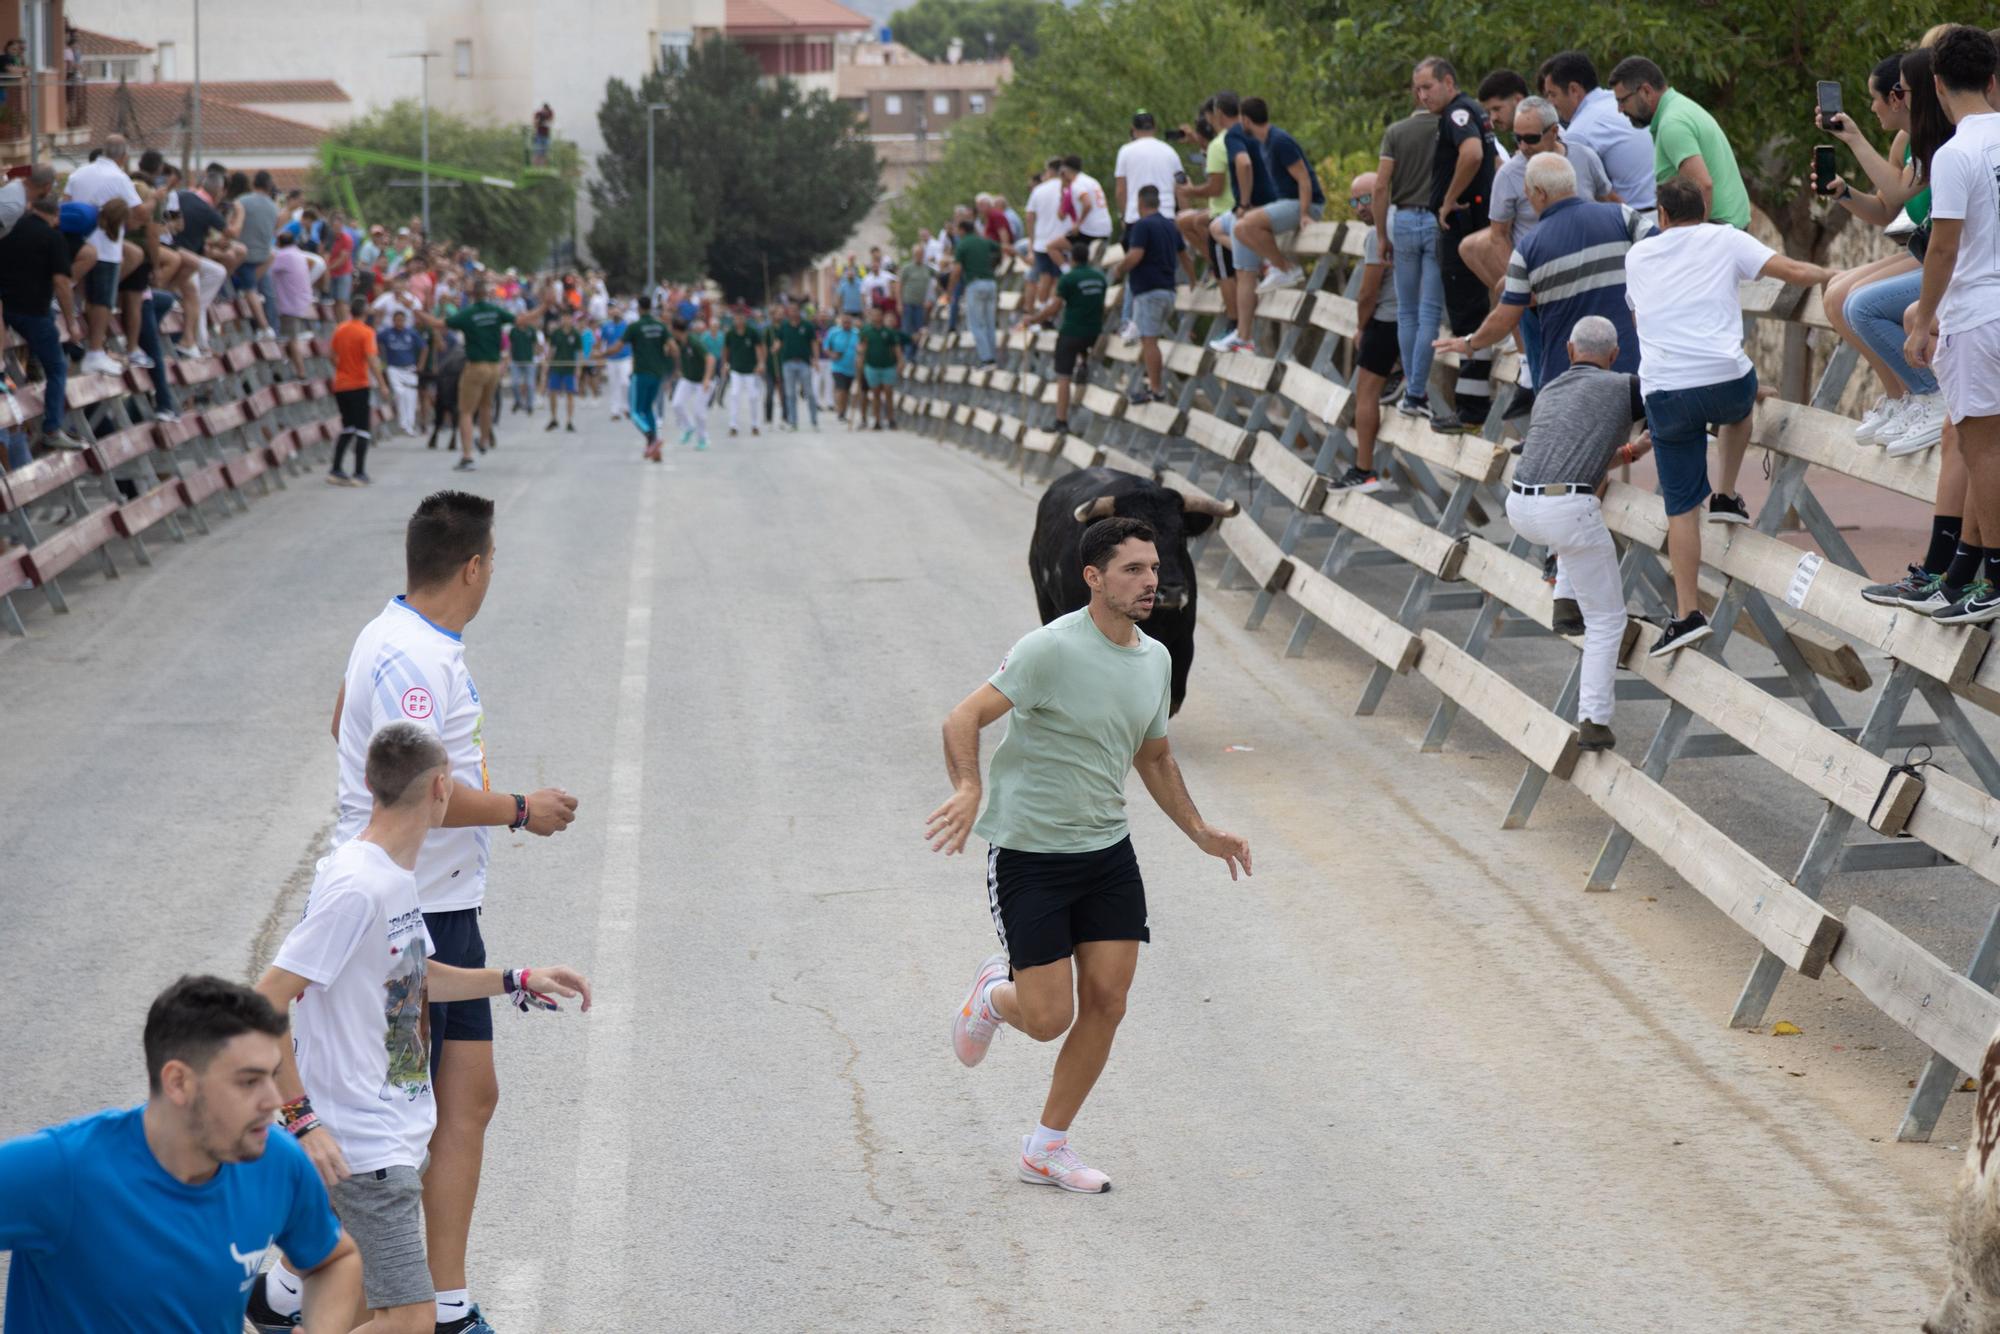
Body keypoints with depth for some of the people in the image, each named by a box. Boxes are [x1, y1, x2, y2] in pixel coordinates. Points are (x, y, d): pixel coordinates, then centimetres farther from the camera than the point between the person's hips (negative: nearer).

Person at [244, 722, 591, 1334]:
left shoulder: (396, 873, 8)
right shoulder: (354, 888, -22)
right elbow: (264, 1006, -23)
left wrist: (517, 982, 18)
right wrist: (301, 1118, -22)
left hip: (398, 1132, 10)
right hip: (362, 1145, -10)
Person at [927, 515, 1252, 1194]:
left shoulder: (1155, 659, 6)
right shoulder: (1053, 648, -18)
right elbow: (964, 718, -22)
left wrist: (1200, 831, 14)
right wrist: (968, 789, -40)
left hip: (1108, 852, 7)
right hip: (1028, 853, -7)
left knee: (1106, 1003, 1)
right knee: (1047, 1019, -6)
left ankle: (1047, 1148, 18)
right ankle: (994, 993, 31)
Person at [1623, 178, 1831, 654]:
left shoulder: (1637, 256, 17)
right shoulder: (1724, 241, 8)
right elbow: (1793, 271, -2)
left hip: (1664, 394, 1)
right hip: (1725, 379, -1)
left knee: (1681, 507, 5)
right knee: (1739, 409, 39)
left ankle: (1688, 612, -1)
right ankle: (1728, 497, 29)